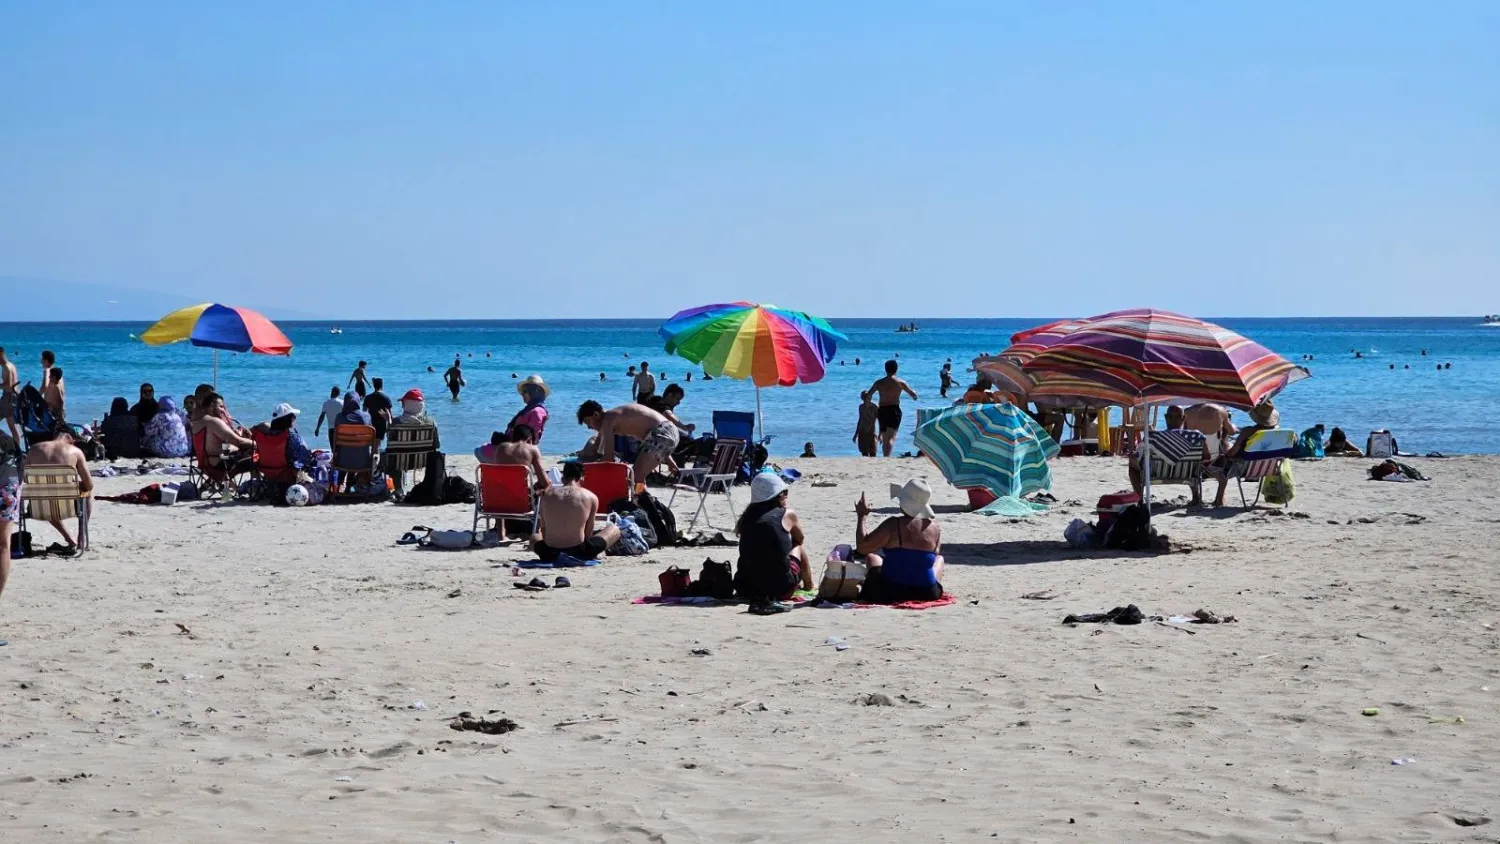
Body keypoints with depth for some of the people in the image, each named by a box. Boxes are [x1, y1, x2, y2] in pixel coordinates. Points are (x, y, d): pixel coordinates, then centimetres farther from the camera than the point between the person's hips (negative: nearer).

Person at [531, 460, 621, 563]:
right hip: (578, 553, -3)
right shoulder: (591, 497, -1)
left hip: (550, 554, 3)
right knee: (614, 530, 21)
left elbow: (543, 529, 10)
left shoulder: (546, 495, 5)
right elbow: (588, 533, 6)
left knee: (534, 537, 40)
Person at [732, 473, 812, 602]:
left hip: (745, 588, 3)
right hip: (780, 589, -3)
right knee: (797, 547, 27)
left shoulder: (746, 517, 7)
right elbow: (800, 539, 18)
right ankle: (808, 585, 46)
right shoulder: (787, 514, 0)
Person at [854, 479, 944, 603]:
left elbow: (862, 547, -14)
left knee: (872, 556, 30)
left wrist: (861, 517, -1)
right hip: (927, 593, 2)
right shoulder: (936, 528, -8)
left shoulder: (893, 525, -18)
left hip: (889, 592, -2)